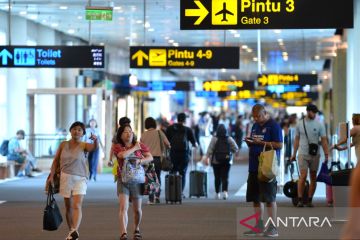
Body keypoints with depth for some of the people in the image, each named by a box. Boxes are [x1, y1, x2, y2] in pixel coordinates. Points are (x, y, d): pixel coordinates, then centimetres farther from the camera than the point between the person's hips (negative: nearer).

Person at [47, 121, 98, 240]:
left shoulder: (84, 145, -2)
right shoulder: (63, 145, 6)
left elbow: (94, 147, -23)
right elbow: (56, 160, 10)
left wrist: (95, 140, -45)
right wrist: (51, 175, 2)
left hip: (80, 178, -3)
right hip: (65, 177, 3)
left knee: (77, 206, -18)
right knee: (68, 207, 9)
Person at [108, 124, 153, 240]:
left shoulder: (141, 145, 5)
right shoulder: (117, 146, -2)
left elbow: (150, 157, 0)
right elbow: (123, 155, -21)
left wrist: (140, 161, -19)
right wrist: (134, 148, -8)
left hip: (137, 180, 2)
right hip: (123, 180, -2)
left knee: (137, 209, 11)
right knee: (123, 207, -15)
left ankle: (137, 230, 35)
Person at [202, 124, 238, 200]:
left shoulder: (214, 139, -7)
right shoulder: (229, 139, -1)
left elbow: (210, 149, -12)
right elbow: (236, 149, 0)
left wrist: (206, 158, -11)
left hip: (216, 161, -1)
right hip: (227, 161, 1)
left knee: (217, 178, 9)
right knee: (225, 177, -1)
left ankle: (217, 193, 13)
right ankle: (225, 191, -21)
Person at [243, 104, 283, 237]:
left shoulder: (273, 126, -7)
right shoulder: (255, 126, 17)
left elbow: (279, 145, -13)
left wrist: (261, 142, -17)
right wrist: (249, 142, 2)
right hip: (254, 166, 8)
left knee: (269, 198, -6)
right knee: (255, 198, 9)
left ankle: (272, 228, -3)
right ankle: (259, 226, 16)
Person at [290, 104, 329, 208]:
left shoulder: (319, 125, 0)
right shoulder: (300, 124, 3)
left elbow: (324, 140, -1)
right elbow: (297, 139, 9)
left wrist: (326, 154, -9)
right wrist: (294, 154, 8)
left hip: (315, 154, 1)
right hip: (303, 154, -1)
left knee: (313, 177, 4)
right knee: (303, 176, -12)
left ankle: (310, 200, 13)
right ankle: (300, 199, -7)